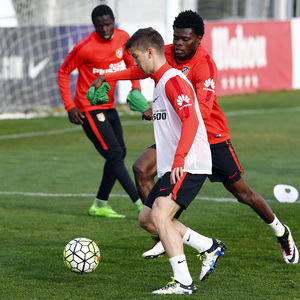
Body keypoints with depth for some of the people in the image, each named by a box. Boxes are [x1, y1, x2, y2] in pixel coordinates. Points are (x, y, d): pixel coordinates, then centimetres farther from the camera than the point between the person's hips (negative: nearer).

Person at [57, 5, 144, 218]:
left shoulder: (122, 38, -2)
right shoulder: (85, 48, -19)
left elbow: (131, 64, 13)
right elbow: (64, 72, -9)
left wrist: (136, 88, -5)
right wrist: (69, 106, -13)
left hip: (109, 106, 8)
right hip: (89, 109, -8)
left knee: (119, 153, 11)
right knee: (114, 154, -12)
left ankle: (100, 205, 21)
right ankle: (140, 205, -14)